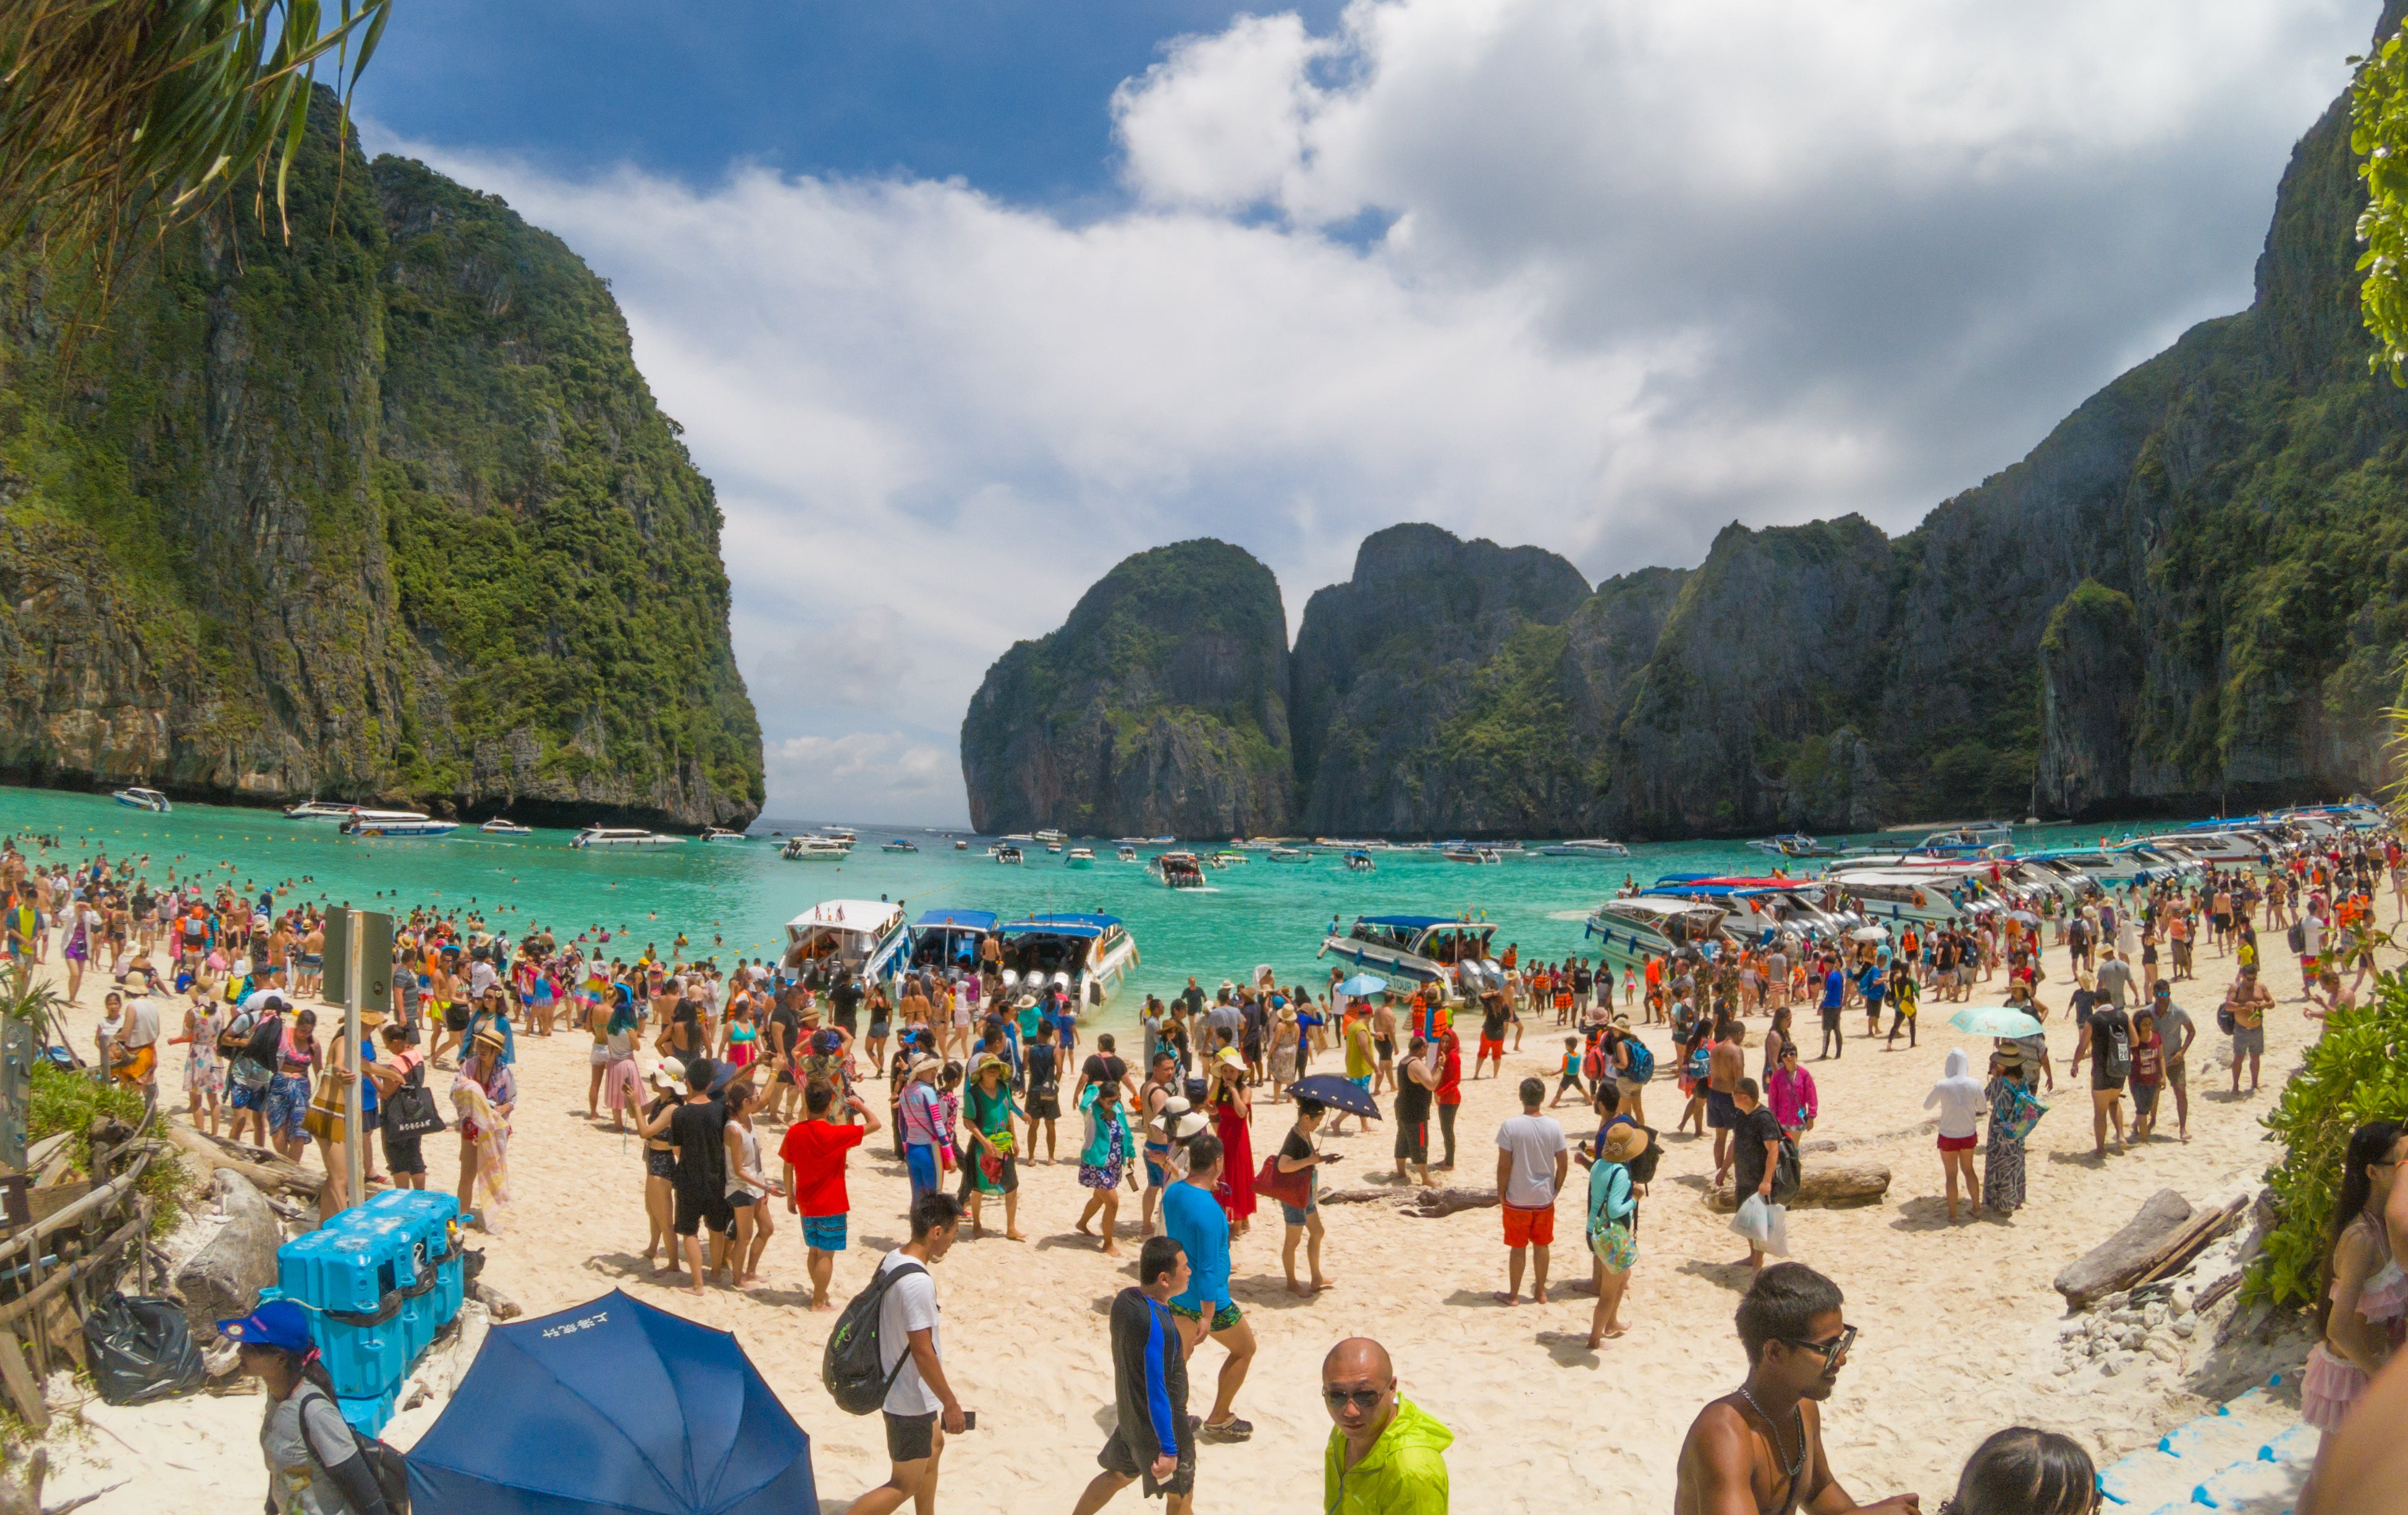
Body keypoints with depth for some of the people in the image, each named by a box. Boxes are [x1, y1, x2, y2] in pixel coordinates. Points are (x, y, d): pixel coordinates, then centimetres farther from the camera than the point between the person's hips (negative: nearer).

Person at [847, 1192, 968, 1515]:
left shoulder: (893, 1259, -3)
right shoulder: (918, 1283, -31)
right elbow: (922, 1351, -27)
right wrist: (951, 1404, -17)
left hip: (894, 1384, 10)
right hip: (910, 1400, -10)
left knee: (934, 1446, 28)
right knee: (905, 1484, 6)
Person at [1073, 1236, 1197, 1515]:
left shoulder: (1123, 1299, -7)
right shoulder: (1158, 1327, -32)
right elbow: (1156, 1392, -28)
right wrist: (1168, 1450, -22)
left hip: (1130, 1417, 8)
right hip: (1159, 1428, -8)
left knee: (1117, 1475, 28)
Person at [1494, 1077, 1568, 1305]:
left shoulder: (1510, 1126, -17)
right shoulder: (1554, 1126, -8)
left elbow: (1504, 1165, -15)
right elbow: (1563, 1164, -3)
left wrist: (1501, 1193, -2)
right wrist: (1556, 1190, 11)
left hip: (1517, 1199, -2)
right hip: (1545, 1198, 2)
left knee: (1517, 1247, 10)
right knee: (1541, 1246, 17)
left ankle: (1513, 1295, 21)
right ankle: (1540, 1291, 29)